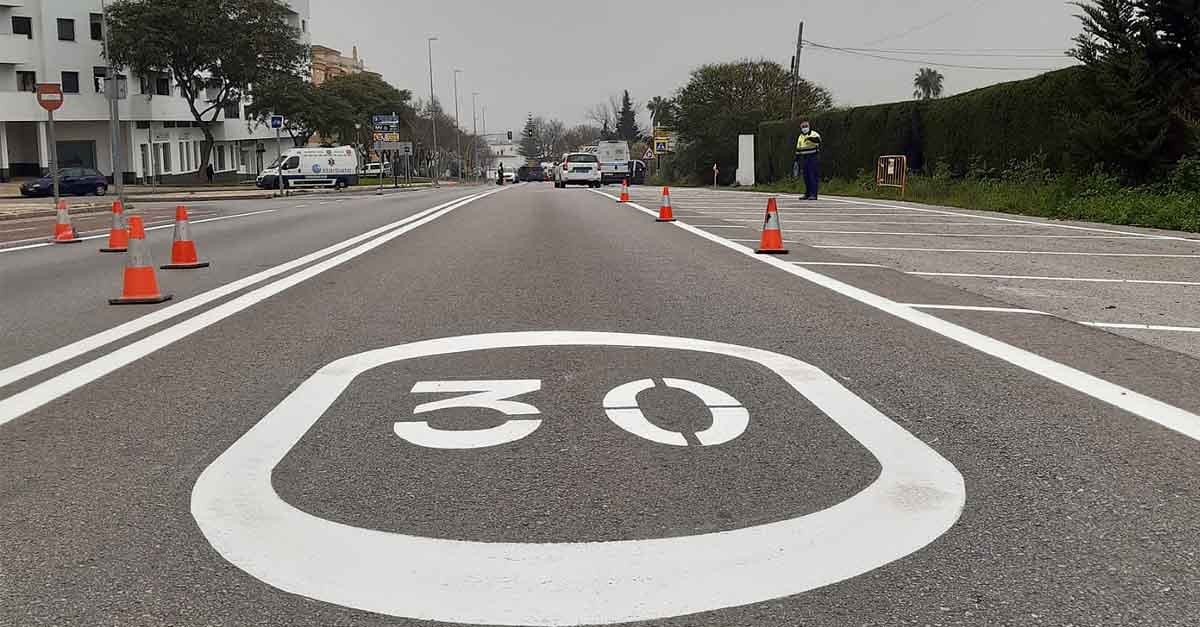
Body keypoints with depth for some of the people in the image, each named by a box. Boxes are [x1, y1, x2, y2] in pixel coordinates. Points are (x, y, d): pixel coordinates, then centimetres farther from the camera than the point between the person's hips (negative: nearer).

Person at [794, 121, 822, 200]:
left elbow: (818, 139, -29)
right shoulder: (800, 137, 16)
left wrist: (810, 138, -46)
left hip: (813, 159, -6)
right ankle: (808, 194, 14)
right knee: (806, 177, 8)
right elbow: (798, 150, 20)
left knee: (813, 176, -10)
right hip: (804, 159, 6)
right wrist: (796, 161, 18)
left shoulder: (814, 134, -5)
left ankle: (813, 194, -11)